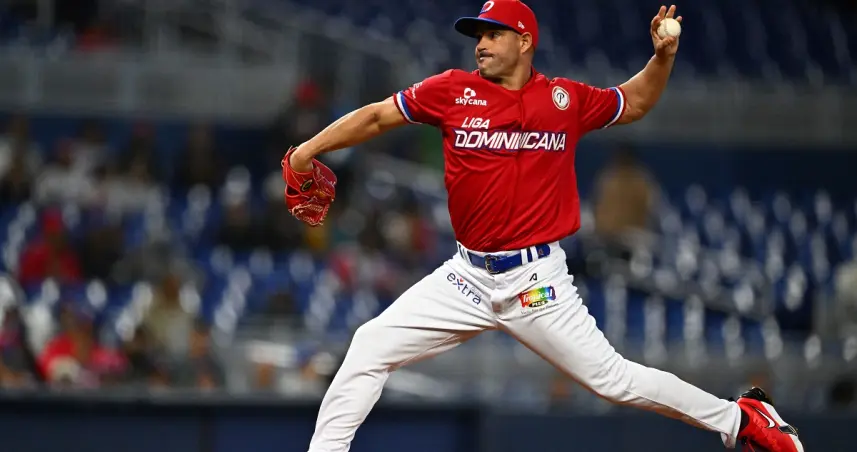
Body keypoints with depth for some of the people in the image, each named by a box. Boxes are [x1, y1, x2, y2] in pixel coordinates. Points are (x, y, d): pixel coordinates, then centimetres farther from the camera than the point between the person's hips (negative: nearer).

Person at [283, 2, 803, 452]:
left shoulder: (566, 99, 1)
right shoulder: (454, 91, 0)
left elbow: (634, 104, 18)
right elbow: (378, 116, 6)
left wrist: (663, 57, 0)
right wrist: (306, 152, -1)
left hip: (538, 282, -2)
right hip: (468, 277, 3)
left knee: (614, 378, -5)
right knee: (370, 347, -6)